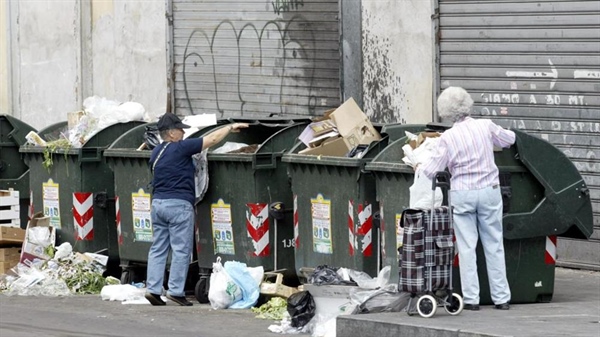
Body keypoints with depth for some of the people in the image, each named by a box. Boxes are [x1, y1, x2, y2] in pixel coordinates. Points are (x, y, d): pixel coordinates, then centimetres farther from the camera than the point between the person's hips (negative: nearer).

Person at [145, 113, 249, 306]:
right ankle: (175, 291, -5)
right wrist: (230, 128, 7)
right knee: (181, 250, -3)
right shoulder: (181, 148, -10)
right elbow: (212, 139, -6)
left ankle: (152, 289, 3)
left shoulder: (156, 153, 14)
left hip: (158, 202, 8)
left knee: (158, 249, 8)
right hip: (178, 204, -8)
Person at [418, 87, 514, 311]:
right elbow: (509, 139, 13)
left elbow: (432, 170, -6)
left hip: (462, 194, -2)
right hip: (489, 191, 2)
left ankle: (471, 299, 3)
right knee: (494, 245, 8)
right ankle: (501, 298, 10)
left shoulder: (448, 138, -10)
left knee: (466, 247, 5)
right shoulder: (485, 127, -5)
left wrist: (419, 168, 15)